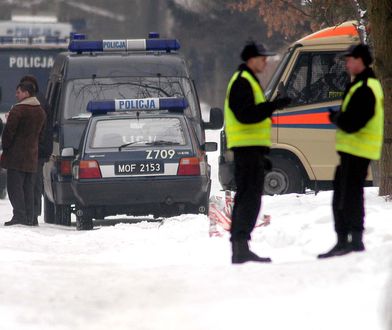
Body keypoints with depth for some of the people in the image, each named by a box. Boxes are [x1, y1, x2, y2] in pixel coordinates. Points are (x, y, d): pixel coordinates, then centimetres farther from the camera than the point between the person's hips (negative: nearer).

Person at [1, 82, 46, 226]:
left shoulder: (18, 110, -14)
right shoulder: (41, 112, 13)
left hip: (16, 155, -8)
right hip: (32, 156, 8)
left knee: (15, 187, -6)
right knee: (27, 187, 11)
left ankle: (19, 215, -13)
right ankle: (29, 218, 9)